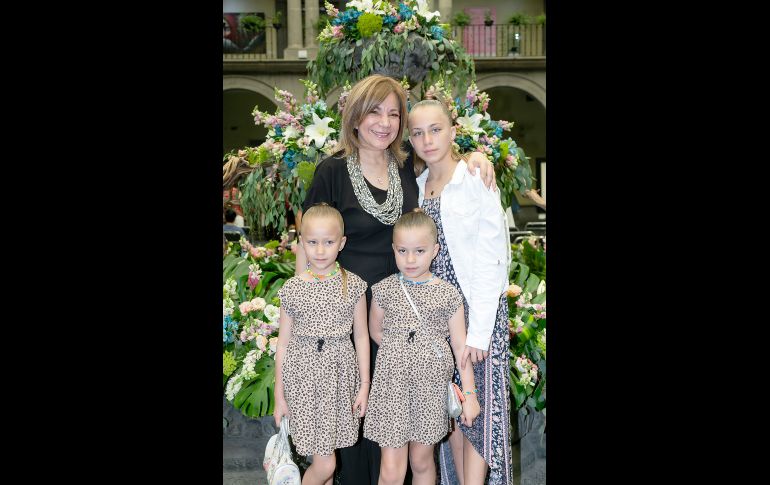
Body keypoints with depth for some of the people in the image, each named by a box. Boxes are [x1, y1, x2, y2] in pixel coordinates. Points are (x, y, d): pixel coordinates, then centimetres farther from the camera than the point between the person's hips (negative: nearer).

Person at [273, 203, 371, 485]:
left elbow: (361, 336, 5)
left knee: (327, 452, 10)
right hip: (304, 376, -1)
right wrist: (279, 394, 4)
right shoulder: (292, 289, -2)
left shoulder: (353, 285, 0)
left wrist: (365, 385, 3)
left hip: (340, 374, 2)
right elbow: (284, 342, 3)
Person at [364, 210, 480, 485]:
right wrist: (400, 353, 3)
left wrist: (470, 393, -2)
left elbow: (460, 346, 0)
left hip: (430, 385, 1)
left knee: (422, 461, 14)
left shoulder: (448, 295, -2)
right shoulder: (384, 290, -1)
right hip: (392, 382, 0)